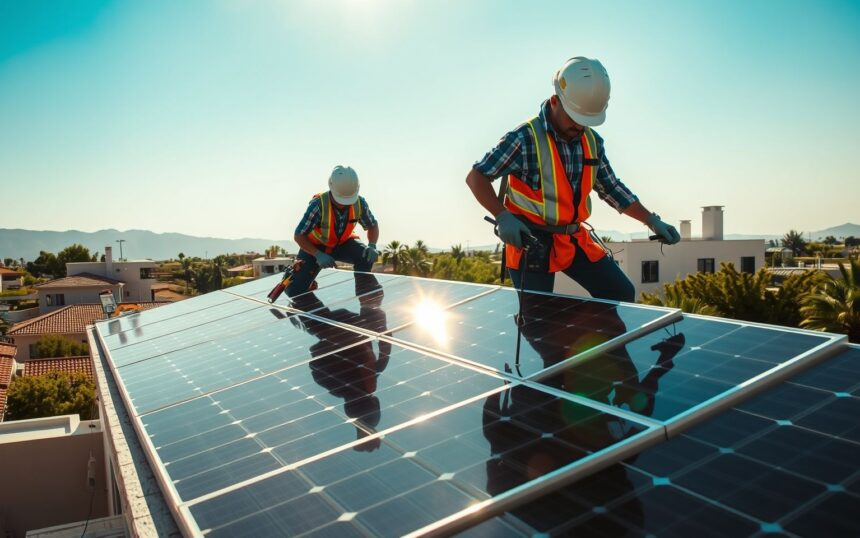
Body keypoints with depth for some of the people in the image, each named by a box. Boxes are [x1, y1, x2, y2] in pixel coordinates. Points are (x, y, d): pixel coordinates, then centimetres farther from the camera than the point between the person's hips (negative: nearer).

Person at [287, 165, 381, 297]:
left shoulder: (359, 203, -22)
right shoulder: (318, 205, -33)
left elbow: (372, 225, -4)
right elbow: (299, 236, -27)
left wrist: (372, 246, -24)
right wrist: (318, 255, -40)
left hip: (342, 244, 3)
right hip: (316, 246, -3)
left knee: (366, 256, -28)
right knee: (295, 291, -13)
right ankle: (292, 275, 24)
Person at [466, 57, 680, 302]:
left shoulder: (592, 142, 4)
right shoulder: (524, 138, -16)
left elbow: (612, 188, 16)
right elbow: (476, 177, -12)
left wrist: (651, 220, 9)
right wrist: (502, 216, -26)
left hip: (574, 239, 7)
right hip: (531, 241, -6)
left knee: (621, 294, 7)